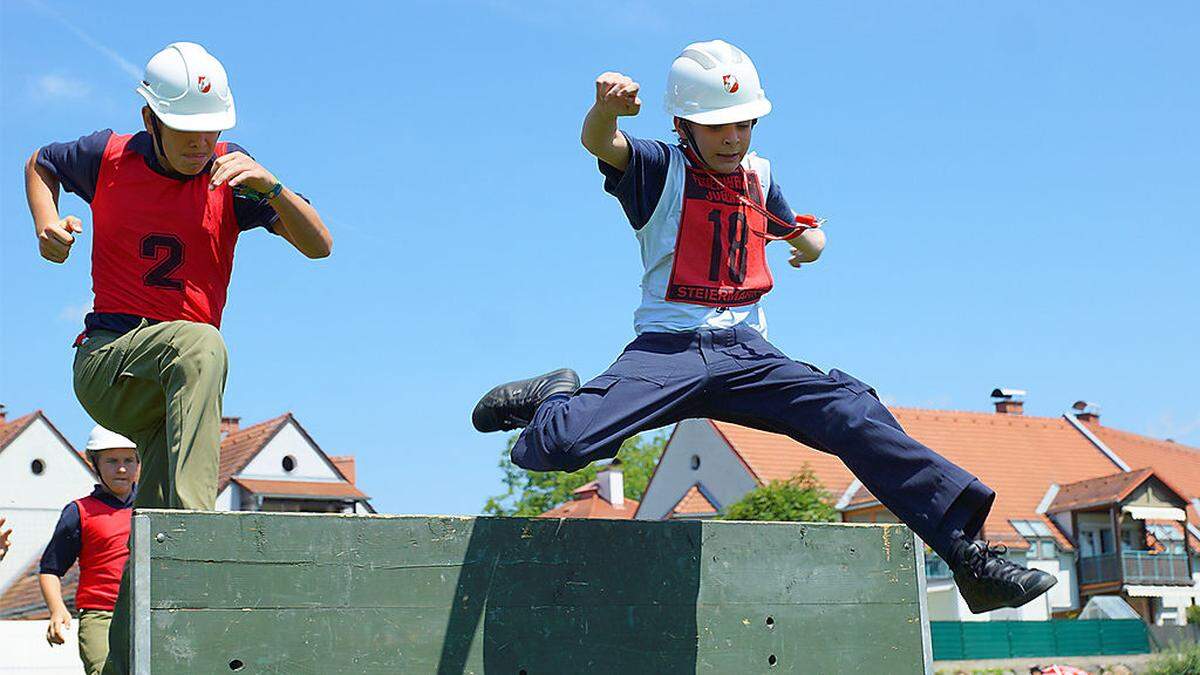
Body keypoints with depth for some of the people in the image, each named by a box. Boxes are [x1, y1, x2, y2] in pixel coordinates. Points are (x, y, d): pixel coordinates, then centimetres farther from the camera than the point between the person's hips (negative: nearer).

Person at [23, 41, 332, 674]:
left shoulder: (228, 171, 1)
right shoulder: (108, 158, 1)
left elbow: (318, 245, -8)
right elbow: (39, 163, 24)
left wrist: (268, 185, -24)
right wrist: (48, 226, 4)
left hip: (172, 385, 2)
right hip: (106, 361, -2)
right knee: (200, 344, -36)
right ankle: (196, 520, -47)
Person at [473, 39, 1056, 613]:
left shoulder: (759, 176, 17)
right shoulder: (661, 169, 1)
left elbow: (802, 239, 35)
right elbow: (600, 144, -21)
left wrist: (807, 238, 9)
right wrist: (607, 107, -45)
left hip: (745, 355, 4)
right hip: (666, 350, -4)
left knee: (854, 412, -20)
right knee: (561, 445, -27)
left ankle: (967, 553, -18)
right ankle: (558, 396, 12)